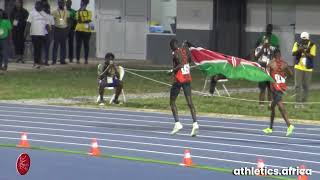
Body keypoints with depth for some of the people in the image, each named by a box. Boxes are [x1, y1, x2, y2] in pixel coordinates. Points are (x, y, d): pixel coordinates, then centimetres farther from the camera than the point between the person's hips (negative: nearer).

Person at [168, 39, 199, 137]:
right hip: (188, 78, 6)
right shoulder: (185, 50, 8)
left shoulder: (175, 53, -12)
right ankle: (195, 123, -16)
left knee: (172, 102, 8)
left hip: (178, 79, -6)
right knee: (189, 102, -1)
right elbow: (190, 60, 23)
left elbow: (181, 65, -24)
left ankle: (177, 123, -3)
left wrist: (172, 71, -13)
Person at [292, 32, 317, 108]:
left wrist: (305, 52, -30)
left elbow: (312, 56, -14)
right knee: (298, 85, -2)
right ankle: (298, 102, 1)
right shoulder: (297, 44, 0)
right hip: (298, 67, 1)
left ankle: (304, 101, 13)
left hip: (308, 68, -1)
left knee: (306, 86, 4)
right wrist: (299, 50, -27)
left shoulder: (312, 45, -6)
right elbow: (293, 53, -7)